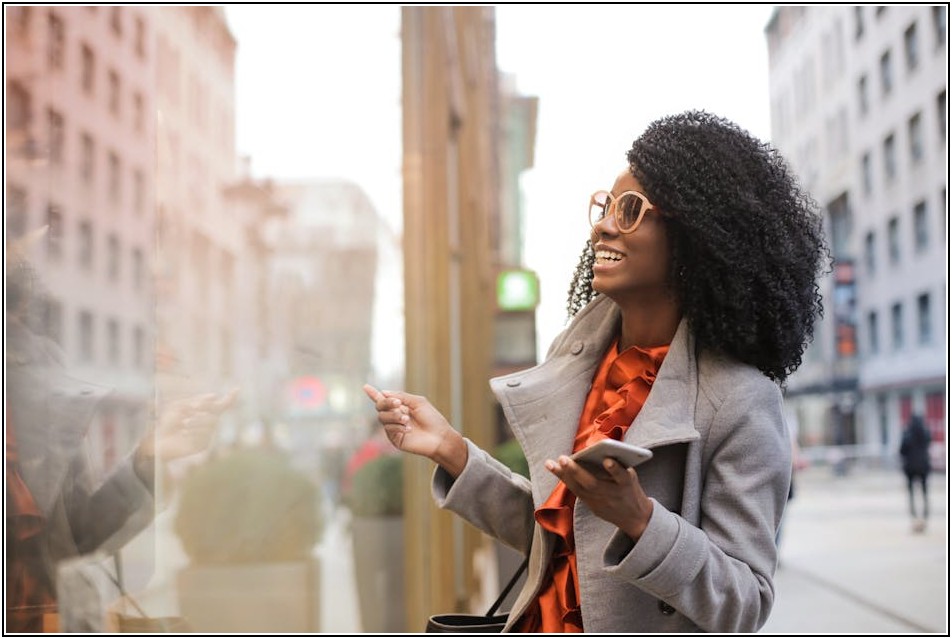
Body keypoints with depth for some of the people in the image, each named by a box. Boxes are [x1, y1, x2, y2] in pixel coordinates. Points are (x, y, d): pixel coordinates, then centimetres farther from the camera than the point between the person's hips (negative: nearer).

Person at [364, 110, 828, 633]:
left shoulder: (740, 401, -18)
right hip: (550, 626, 5)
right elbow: (551, 527, 7)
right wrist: (451, 452, -2)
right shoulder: (578, 352, 0)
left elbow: (746, 606, -18)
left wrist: (638, 518, -30)